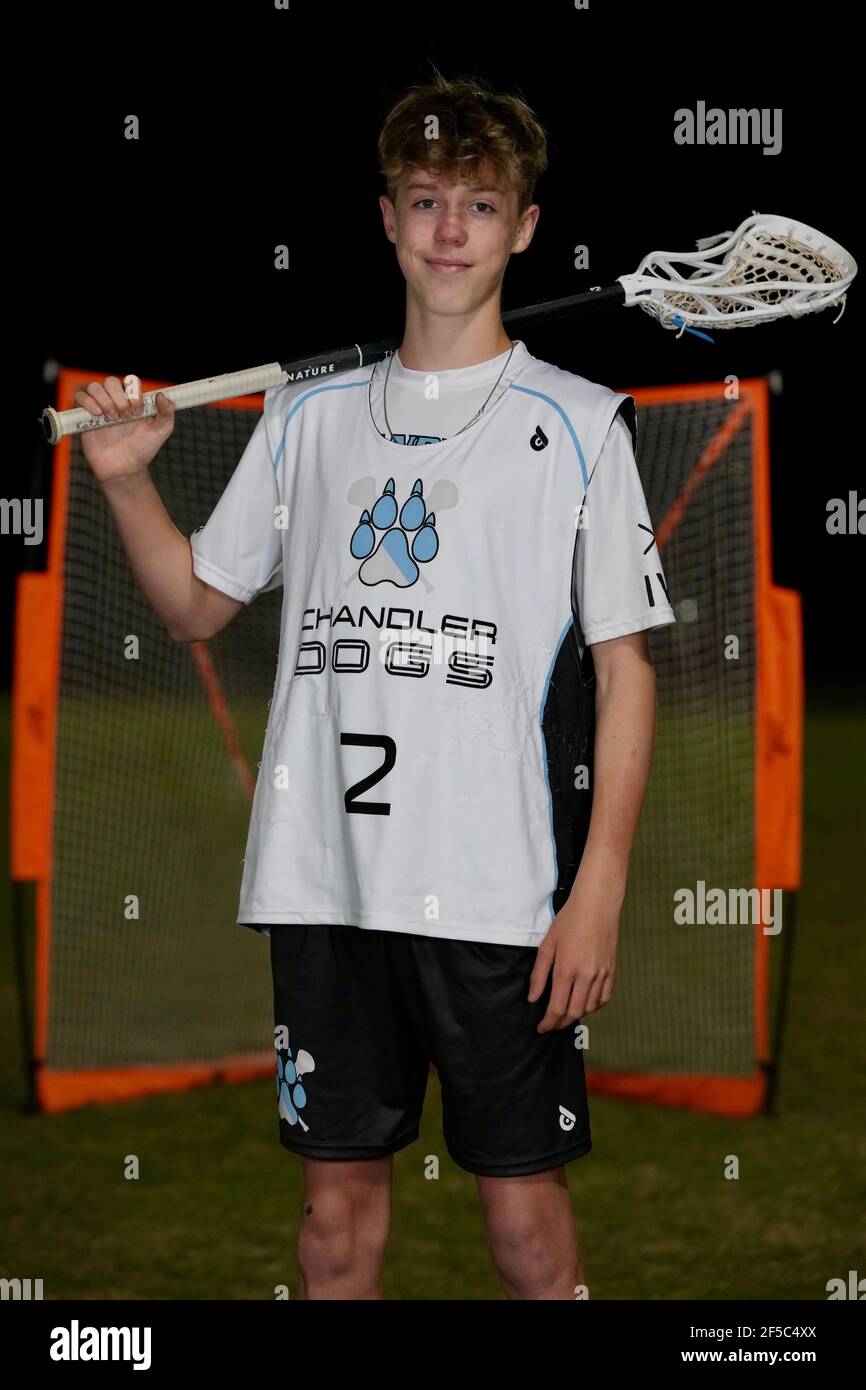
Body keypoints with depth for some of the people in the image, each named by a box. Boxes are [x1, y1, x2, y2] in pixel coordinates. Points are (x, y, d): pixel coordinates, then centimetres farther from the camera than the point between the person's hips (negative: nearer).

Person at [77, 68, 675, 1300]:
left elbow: (624, 667, -1)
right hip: (325, 878, 4)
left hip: (501, 896, -4)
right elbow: (197, 604, 20)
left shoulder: (578, 425, 1)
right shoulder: (309, 416, 12)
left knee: (524, 1218, 0)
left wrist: (599, 890, -9)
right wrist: (126, 478, 3)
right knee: (338, 1200, 9)